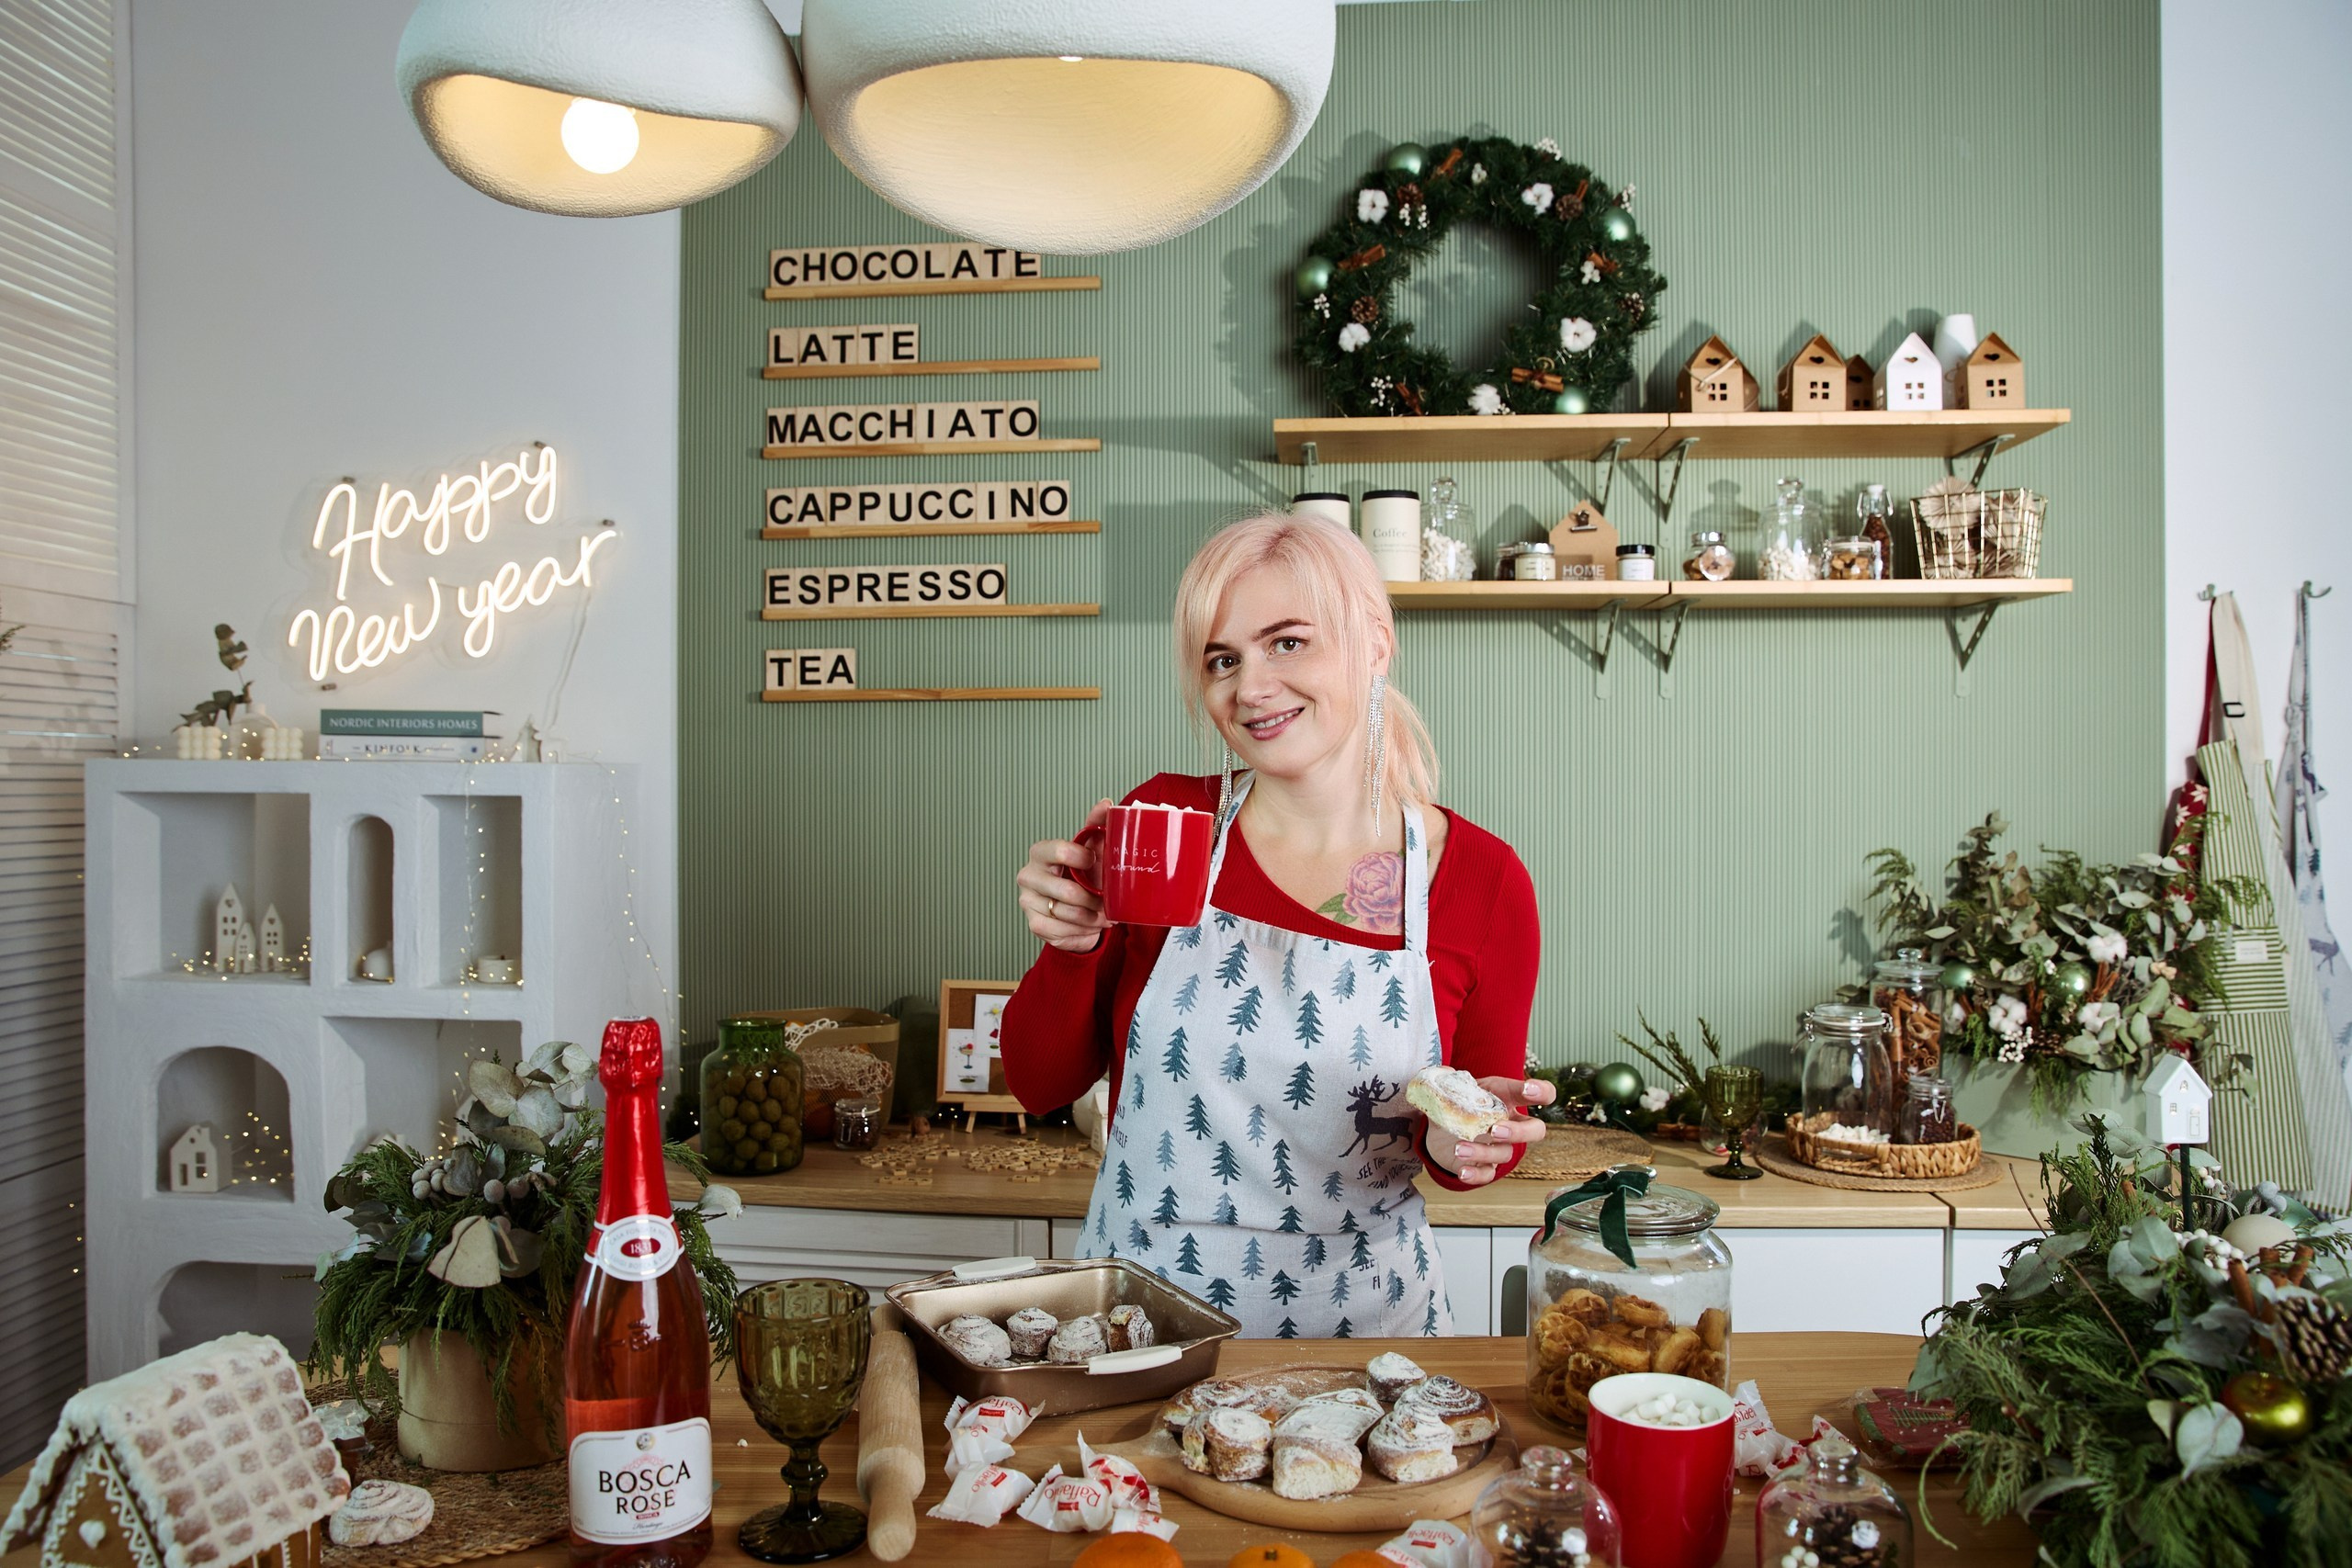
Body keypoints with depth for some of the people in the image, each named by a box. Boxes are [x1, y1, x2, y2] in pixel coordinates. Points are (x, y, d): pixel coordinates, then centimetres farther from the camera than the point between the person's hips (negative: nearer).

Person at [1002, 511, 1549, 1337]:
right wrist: (1071, 949, -20)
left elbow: (1484, 1142, 3)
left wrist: (1465, 1146, -19)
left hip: (1357, 1318, 0)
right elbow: (1040, 1083, -3)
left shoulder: (1482, 880, -11)